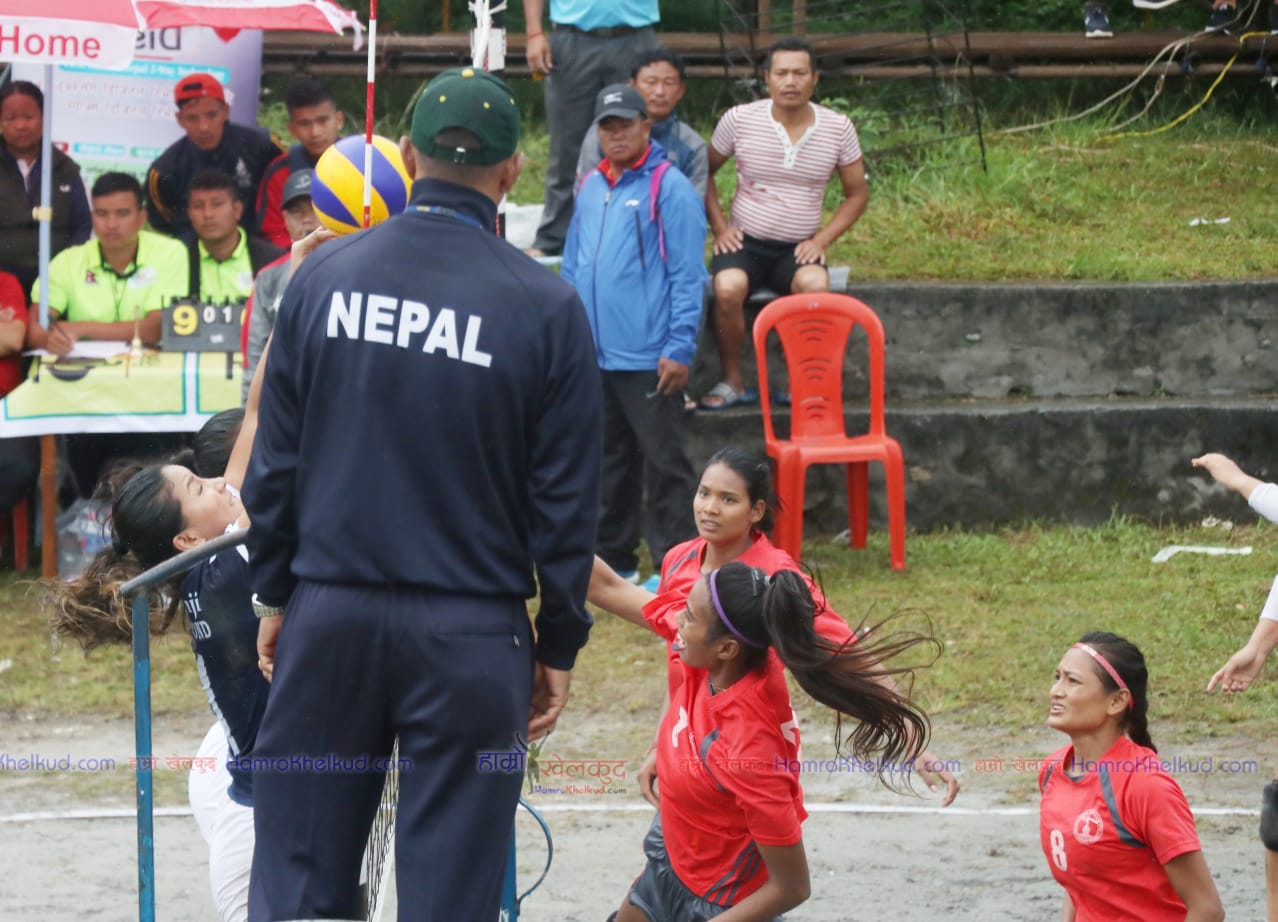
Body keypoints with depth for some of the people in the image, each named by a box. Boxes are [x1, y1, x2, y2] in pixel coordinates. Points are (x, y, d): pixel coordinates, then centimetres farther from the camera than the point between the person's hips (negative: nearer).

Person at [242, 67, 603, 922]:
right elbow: (566, 496, -3)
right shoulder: (545, 305, -7)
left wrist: (275, 595, 15)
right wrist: (559, 644, 6)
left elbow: (275, 459, 5)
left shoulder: (324, 276, 0)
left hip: (331, 615, 2)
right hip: (471, 628, -2)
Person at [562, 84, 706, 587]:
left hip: (648, 358, -7)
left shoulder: (669, 188, -7)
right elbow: (572, 267, 20)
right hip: (593, 354, 7)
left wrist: (679, 349, -15)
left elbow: (688, 276, -10)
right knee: (608, 463, 14)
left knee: (663, 464, -3)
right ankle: (612, 558, 23)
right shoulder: (591, 188, 13)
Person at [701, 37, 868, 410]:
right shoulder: (739, 120, -3)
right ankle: (731, 382, -14)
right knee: (728, 288, -34)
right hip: (745, 241, 0)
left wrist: (822, 240, -3)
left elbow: (857, 194, 11)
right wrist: (719, 227, 0)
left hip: (798, 249, 1)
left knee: (816, 286, -34)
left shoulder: (838, 128, 0)